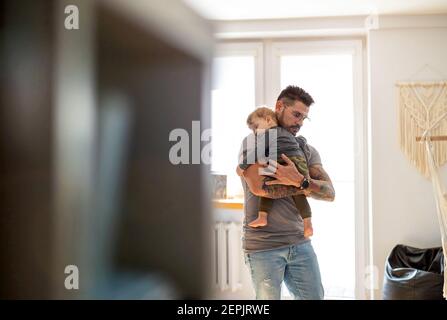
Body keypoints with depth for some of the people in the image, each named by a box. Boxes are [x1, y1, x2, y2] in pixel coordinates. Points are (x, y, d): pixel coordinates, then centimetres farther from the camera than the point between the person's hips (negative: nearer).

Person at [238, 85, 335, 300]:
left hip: (300, 243, 5)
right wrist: (304, 188, -9)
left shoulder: (306, 150, 10)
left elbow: (329, 193, -2)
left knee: (315, 296, 7)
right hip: (263, 247, -4)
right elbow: (259, 187, -21)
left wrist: (299, 180, -21)